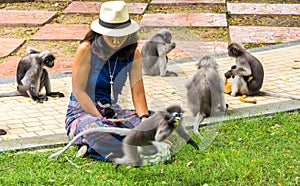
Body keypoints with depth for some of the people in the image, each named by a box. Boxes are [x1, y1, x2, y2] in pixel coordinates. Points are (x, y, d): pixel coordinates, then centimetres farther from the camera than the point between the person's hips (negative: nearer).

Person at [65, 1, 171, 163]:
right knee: (97, 129, -40)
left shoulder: (133, 55, 1)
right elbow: (78, 90, -14)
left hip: (113, 112, 6)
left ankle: (93, 148, -23)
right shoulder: (87, 50, -13)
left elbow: (138, 92, -4)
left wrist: (144, 117, -23)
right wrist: (100, 118, -19)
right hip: (82, 112, -6)